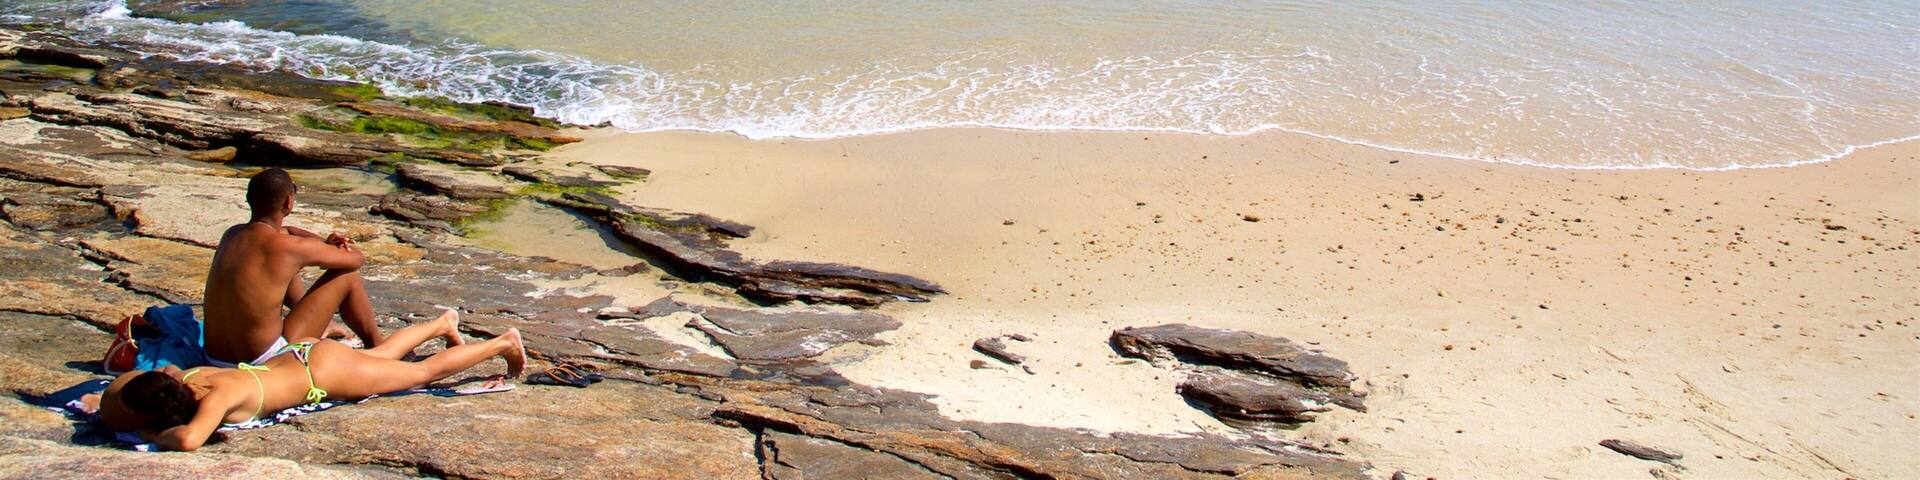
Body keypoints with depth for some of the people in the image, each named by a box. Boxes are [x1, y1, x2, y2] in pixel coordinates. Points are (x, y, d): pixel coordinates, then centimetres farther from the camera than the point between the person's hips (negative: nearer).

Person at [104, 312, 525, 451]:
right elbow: (112, 393, 1)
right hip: (295, 357, 7)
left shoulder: (218, 394, -37)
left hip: (323, 371, -7)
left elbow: (189, 440, -53)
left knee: (424, 371, 12)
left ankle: (503, 342, 29)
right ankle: (443, 324, 57)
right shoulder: (182, 379, -17)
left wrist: (155, 434, -36)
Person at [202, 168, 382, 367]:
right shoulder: (288, 248, -18)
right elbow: (357, 258, -4)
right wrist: (329, 248, 17)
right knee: (347, 277, 3)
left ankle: (324, 326, 47)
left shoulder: (231, 234, 4)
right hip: (265, 362, -8)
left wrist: (324, 243, 10)